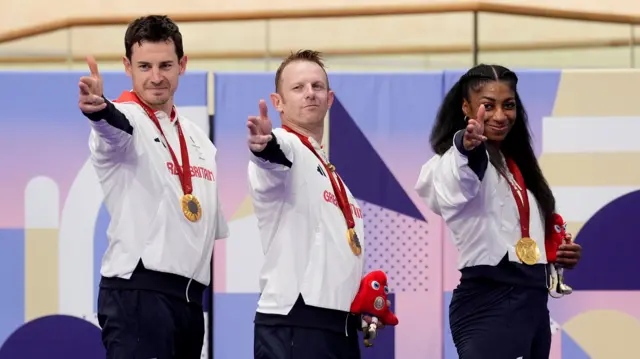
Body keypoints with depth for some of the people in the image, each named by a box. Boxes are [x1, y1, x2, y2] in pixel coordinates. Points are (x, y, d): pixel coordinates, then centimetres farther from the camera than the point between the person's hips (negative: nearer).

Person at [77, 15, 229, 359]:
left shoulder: (197, 137, 18)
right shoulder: (125, 118, -5)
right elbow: (115, 125, -31)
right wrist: (99, 110, -53)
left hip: (190, 295, 8)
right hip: (137, 291, -7)